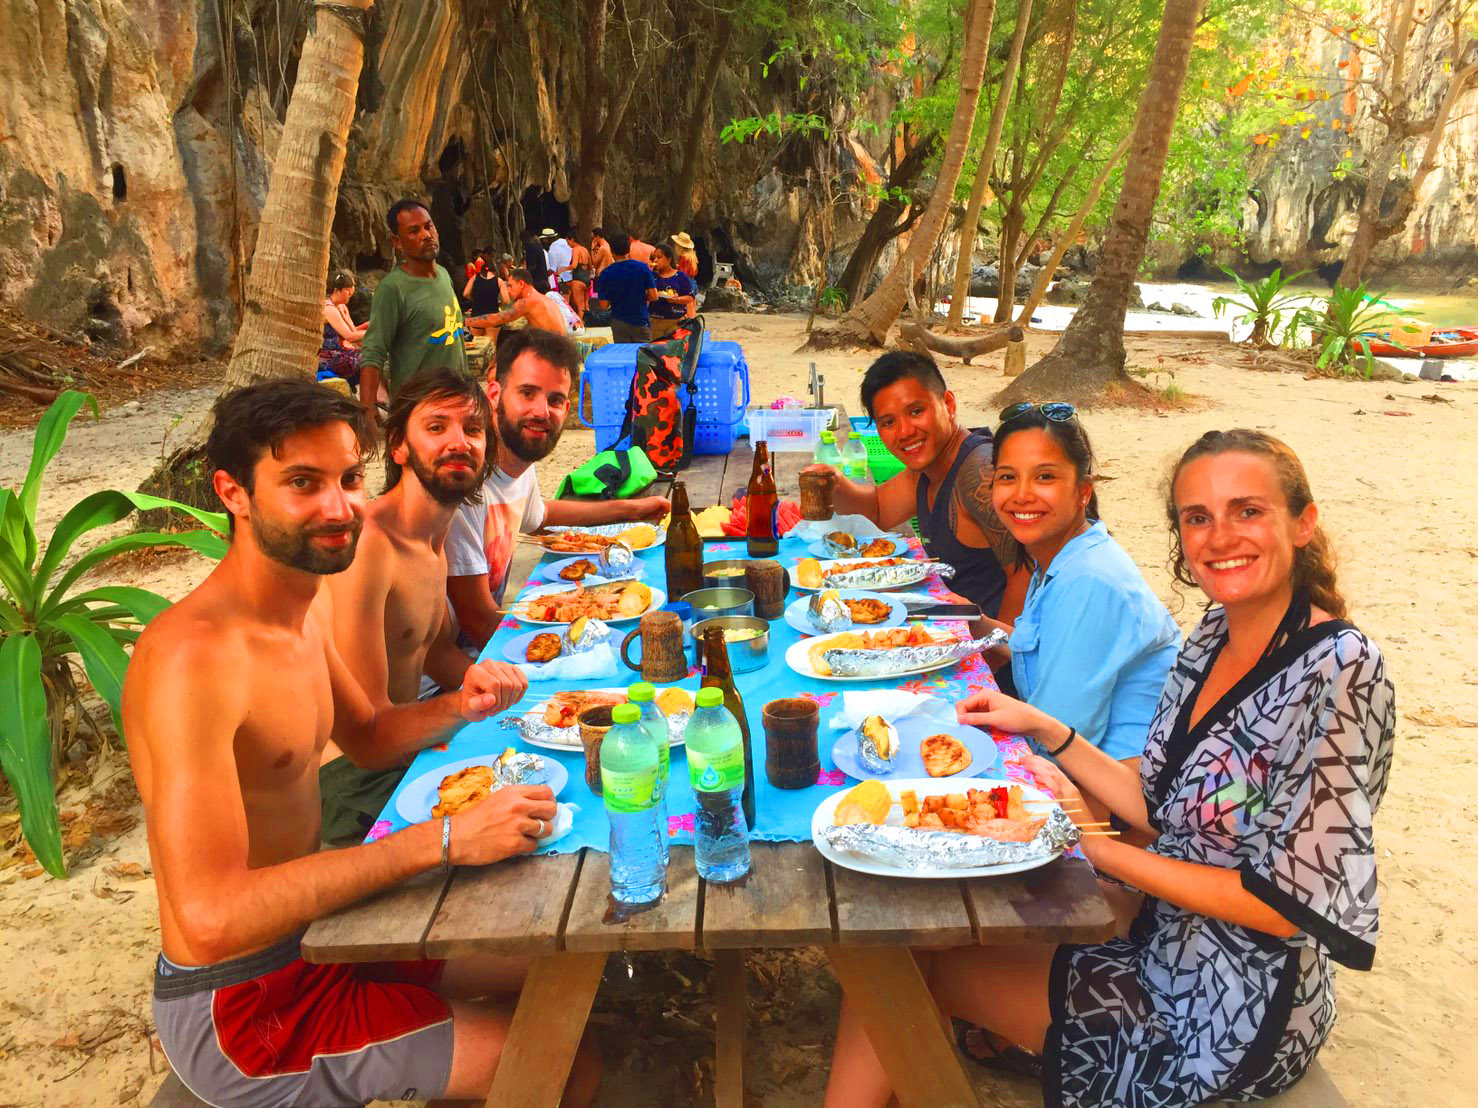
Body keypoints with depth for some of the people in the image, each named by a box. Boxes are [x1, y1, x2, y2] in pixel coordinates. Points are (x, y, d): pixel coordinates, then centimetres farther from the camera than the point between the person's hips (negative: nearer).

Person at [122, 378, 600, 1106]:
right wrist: (444, 840, -35)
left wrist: (457, 707, -5)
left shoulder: (302, 610, 1)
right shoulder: (193, 657, -29)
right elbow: (211, 916, -35)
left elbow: (365, 737, 17)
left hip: (312, 926, 9)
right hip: (241, 1009, -8)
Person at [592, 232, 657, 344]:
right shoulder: (643, 268, -8)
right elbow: (653, 296, -8)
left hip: (619, 323, 1)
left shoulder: (606, 273, -8)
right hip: (641, 321, 0)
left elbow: (603, 304, -8)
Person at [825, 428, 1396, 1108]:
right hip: (1165, 928, 7)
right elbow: (1164, 810, 5)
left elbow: (1289, 900, -23)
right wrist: (1043, 728, -4)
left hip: (1234, 1008, -7)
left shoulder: (1339, 671, -25)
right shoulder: (1215, 636, 0)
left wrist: (1104, 851, -19)